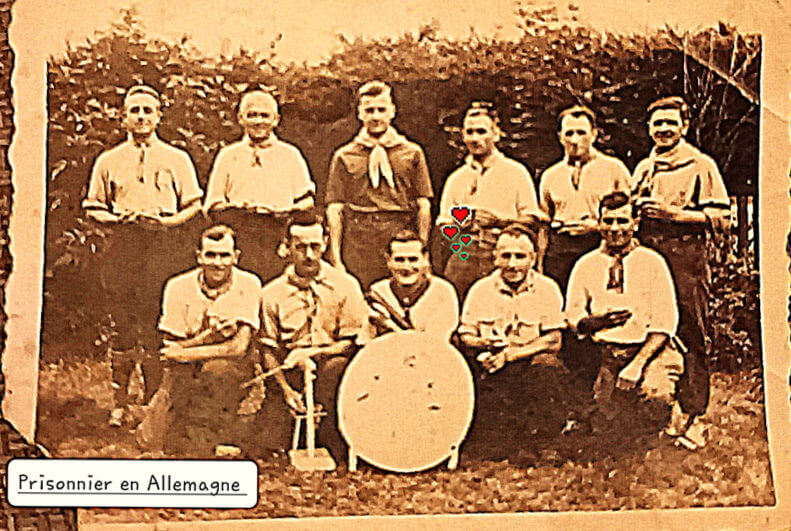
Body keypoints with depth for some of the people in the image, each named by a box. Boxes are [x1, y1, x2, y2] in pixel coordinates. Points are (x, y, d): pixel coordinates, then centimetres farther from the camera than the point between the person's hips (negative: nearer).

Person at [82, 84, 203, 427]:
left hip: (166, 242, -1)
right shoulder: (108, 161, 16)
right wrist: (119, 218, -6)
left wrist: (167, 220, -9)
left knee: (158, 326, -5)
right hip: (123, 242, 1)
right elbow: (92, 207, 15)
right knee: (124, 326, -2)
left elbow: (193, 205, 11)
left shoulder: (177, 159, 14)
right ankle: (120, 402, 4)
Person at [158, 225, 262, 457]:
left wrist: (185, 352, -8)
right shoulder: (178, 287, 1)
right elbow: (170, 348, -2)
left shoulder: (248, 285, -3)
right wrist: (208, 336, -17)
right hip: (187, 383, -1)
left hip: (235, 380, 1)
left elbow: (239, 347, -10)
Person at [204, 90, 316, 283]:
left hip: (280, 233, 0)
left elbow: (308, 201, 11)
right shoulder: (228, 155, 17)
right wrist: (238, 208, -7)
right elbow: (213, 206, 12)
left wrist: (286, 211, -8)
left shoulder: (290, 154, 16)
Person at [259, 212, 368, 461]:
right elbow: (269, 349, 5)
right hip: (291, 376, 0)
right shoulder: (272, 293, 5)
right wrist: (287, 390, -9)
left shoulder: (345, 286, 1)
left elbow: (352, 343, 0)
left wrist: (311, 352, -14)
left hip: (332, 368, 0)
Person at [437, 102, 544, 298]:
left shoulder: (516, 172, 9)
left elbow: (532, 221, 3)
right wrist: (458, 223, -5)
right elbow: (443, 224, 17)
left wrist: (499, 220, -12)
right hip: (464, 256, 2)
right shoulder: (456, 178, 18)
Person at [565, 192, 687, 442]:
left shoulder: (652, 262, 5)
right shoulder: (586, 265, 11)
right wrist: (596, 322, -12)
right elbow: (572, 314, 12)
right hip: (606, 353, 1)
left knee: (656, 392, -23)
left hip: (650, 349, -1)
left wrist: (637, 364, -13)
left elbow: (665, 323, -1)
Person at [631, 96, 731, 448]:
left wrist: (671, 212, -14)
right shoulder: (643, 169, 18)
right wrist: (637, 212, 4)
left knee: (690, 337, -4)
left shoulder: (701, 165, 0)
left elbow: (720, 219, -7)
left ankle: (693, 417, 2)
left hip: (685, 260, -5)